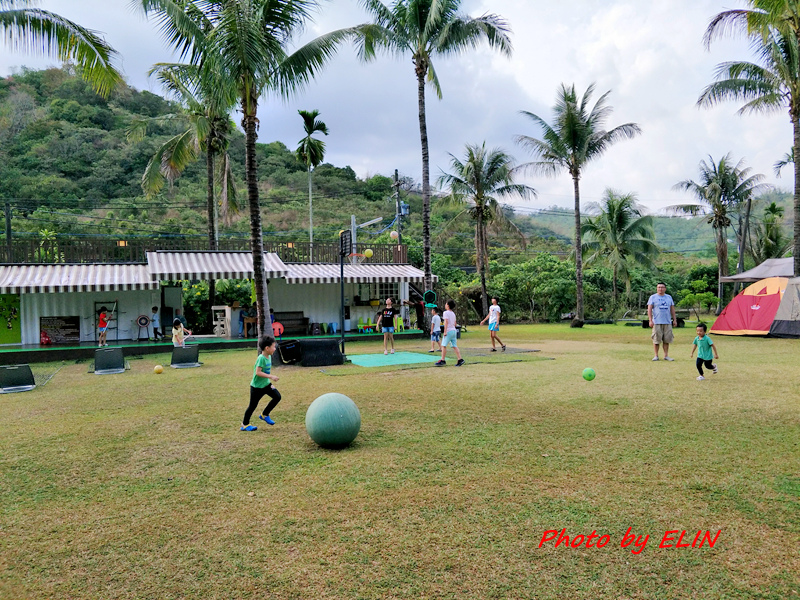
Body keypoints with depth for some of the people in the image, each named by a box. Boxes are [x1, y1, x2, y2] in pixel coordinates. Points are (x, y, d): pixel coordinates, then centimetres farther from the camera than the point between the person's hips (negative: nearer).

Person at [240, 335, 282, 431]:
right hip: (257, 386, -8)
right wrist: (270, 376, -29)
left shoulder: (269, 357, 3)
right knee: (253, 405, 3)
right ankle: (244, 425, 19)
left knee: (277, 397, 0)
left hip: (266, 384, 8)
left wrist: (270, 382, 15)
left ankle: (264, 414, 15)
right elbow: (258, 372, -29)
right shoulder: (261, 358, -24)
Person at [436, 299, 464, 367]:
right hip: (454, 330, 8)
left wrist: (445, 331, -18)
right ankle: (460, 359, 1)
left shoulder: (446, 312, -8)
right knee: (455, 346, 7)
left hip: (448, 331, -8)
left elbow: (446, 322, -16)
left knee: (444, 345, -3)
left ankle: (443, 361, -3)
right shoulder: (453, 313, 16)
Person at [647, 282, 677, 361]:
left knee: (667, 339, 3)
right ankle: (656, 355, 7)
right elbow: (649, 309, -2)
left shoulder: (669, 297, 15)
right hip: (657, 322, -3)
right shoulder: (653, 297, 3)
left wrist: (674, 320, 12)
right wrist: (650, 320, -10)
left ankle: (666, 355, 12)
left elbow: (672, 309, 18)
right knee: (656, 340, -2)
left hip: (668, 322, 3)